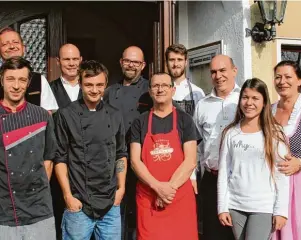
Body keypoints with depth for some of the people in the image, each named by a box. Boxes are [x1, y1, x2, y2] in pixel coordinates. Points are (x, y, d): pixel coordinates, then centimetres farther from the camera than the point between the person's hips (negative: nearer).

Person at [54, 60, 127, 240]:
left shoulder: (115, 116, 6)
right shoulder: (66, 115, -5)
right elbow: (60, 158, -4)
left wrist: (121, 188, 6)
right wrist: (68, 196, -7)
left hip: (111, 204, 3)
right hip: (79, 203, -3)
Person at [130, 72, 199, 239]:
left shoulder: (184, 120, 3)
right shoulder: (140, 122, 6)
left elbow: (190, 161, -5)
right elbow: (135, 161, -2)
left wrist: (170, 187, -14)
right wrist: (158, 187, -14)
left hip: (180, 198, -1)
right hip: (147, 198, 1)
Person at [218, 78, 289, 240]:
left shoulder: (274, 133, -2)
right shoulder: (230, 133, 3)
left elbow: (282, 175, -3)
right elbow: (223, 172, 3)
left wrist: (281, 210, -7)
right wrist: (222, 207, 0)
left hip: (264, 207, -2)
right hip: (235, 206, 3)